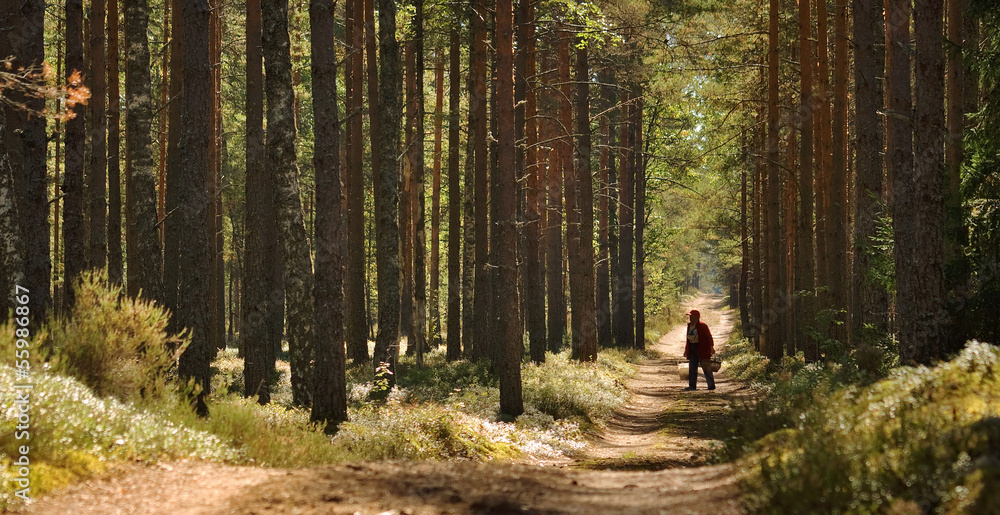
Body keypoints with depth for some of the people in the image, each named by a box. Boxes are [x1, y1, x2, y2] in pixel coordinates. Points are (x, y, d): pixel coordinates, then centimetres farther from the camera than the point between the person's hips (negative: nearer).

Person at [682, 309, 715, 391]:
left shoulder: (702, 325, -12)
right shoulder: (689, 325, 10)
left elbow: (709, 337, -12)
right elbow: (688, 339, 16)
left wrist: (711, 347, -17)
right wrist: (686, 350, 17)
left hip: (702, 349, -8)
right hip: (693, 350, 8)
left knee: (706, 368, -3)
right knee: (692, 368, 3)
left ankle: (711, 385, 4)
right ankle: (692, 386, 5)